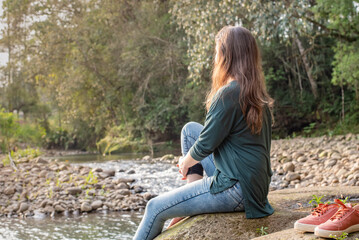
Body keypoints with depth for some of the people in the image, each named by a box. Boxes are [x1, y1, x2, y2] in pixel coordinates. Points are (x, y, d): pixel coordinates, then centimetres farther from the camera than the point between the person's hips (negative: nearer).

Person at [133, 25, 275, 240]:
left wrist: (186, 162, 6)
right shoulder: (257, 94, 8)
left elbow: (205, 145, -15)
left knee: (155, 208, -1)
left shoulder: (228, 94, -19)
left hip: (237, 190, -9)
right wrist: (191, 158, 20)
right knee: (190, 129, 18)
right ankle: (193, 187, 17)